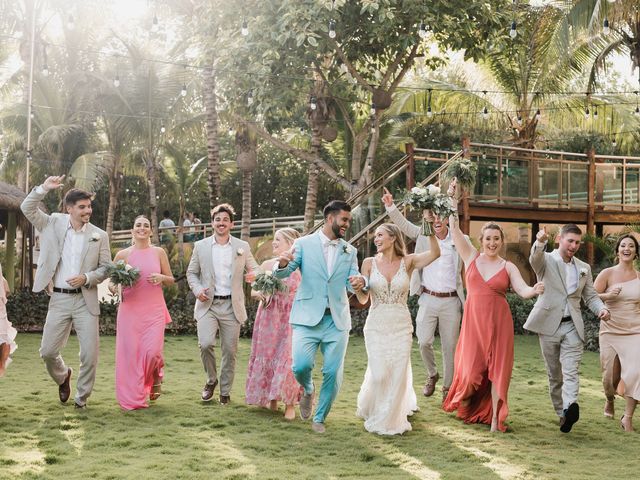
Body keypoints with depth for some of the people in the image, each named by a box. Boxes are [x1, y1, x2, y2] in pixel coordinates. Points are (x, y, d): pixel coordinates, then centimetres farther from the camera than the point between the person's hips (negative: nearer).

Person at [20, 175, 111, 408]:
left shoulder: (99, 235, 1)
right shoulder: (54, 224, 3)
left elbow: (106, 268, 4)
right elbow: (27, 208, -3)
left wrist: (86, 278, -13)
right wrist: (44, 188, -16)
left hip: (85, 300, -1)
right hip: (59, 299, 1)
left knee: (90, 354, -1)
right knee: (47, 351, 5)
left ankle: (82, 398, 19)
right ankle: (63, 376, 38)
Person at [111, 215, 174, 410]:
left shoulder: (159, 252, 6)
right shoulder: (122, 254, 5)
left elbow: (171, 280, 13)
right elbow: (111, 281, 11)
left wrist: (161, 278, -9)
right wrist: (114, 287, -11)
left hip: (154, 310, 0)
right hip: (129, 310, 1)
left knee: (152, 352, -14)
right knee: (130, 353, -2)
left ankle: (155, 377, 22)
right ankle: (133, 398, 14)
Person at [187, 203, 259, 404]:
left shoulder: (242, 246, 6)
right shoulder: (200, 246, 6)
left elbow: (254, 269, 11)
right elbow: (191, 272, 11)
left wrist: (254, 275, -13)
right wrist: (197, 289, -8)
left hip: (231, 306, 1)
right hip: (207, 304, -1)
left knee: (230, 350, 3)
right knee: (205, 343, -19)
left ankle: (225, 391, 21)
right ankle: (211, 380, 8)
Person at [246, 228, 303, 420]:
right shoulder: (267, 265, 6)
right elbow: (253, 291, 10)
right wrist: (260, 294, -12)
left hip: (291, 319, -4)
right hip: (269, 319, 4)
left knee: (288, 358, -7)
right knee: (267, 357, 6)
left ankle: (290, 404, 3)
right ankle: (271, 399, 21)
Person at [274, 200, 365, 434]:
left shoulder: (349, 251, 12)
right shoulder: (304, 244, 2)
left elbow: (353, 280, 5)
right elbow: (282, 274, -3)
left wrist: (359, 282, -20)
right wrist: (282, 264, -28)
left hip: (337, 320, 3)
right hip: (308, 317, -3)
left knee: (333, 373, 1)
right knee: (301, 366, -16)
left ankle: (320, 418, 23)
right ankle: (308, 390, 20)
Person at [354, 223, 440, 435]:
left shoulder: (408, 262, 0)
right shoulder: (369, 263, 1)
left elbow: (434, 253, -17)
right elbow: (363, 299, 0)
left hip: (401, 326, 0)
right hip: (376, 325, 0)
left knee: (398, 373, 1)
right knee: (379, 373, -5)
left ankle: (390, 419, 20)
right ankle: (374, 412, 24)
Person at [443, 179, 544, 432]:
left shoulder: (508, 267, 3)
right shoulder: (471, 257, 5)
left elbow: (523, 291, -8)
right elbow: (454, 229, 0)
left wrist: (535, 290, -31)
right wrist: (452, 199, -7)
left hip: (499, 321, 0)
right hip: (473, 319, 0)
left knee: (497, 368, 0)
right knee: (472, 367, 2)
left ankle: (495, 417, 6)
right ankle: (465, 404, 33)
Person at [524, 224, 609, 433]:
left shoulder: (584, 268, 14)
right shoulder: (546, 260, 1)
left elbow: (590, 296, 16)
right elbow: (534, 259, -23)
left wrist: (601, 309, -6)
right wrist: (540, 242, -46)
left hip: (573, 326, 2)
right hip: (549, 325, -2)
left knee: (571, 372, -15)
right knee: (554, 374, 7)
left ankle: (570, 406, -31)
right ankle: (561, 414, 16)